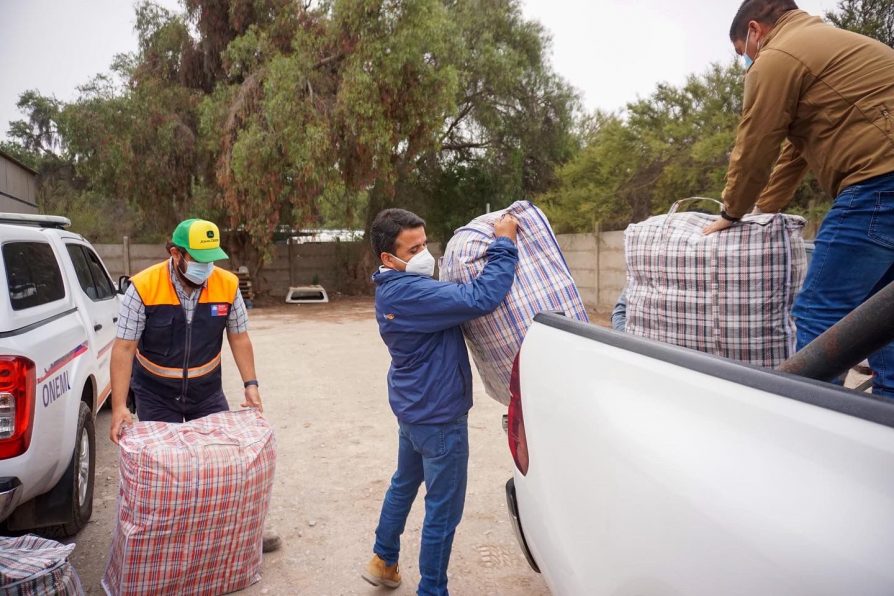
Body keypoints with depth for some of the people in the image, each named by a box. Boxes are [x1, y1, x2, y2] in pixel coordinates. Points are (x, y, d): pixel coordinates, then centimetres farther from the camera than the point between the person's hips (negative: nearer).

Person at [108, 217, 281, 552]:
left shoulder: (227, 285, -12)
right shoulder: (143, 288, -20)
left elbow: (239, 338, -1)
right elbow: (124, 348, -18)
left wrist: (250, 384, -9)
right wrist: (119, 407, -22)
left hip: (207, 392, 2)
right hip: (156, 396, -2)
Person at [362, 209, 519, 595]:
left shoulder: (395, 288, 4)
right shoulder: (410, 292, -28)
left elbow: (453, 297, 10)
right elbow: (482, 299, -36)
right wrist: (503, 244, -26)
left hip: (413, 409, 10)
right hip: (439, 416, -10)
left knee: (404, 483, 27)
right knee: (443, 510, 6)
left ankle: (383, 561, 43)